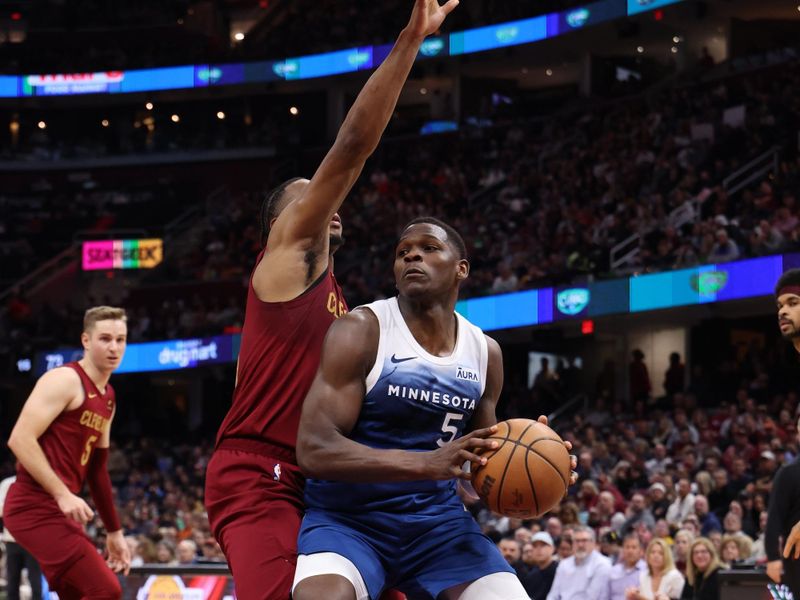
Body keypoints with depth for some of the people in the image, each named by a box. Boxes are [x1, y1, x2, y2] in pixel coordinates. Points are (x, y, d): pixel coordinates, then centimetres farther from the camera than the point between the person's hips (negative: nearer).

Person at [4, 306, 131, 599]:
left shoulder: (108, 398, 18)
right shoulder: (65, 380, -11)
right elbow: (20, 439, -19)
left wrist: (114, 532, 25)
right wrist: (63, 494, -25)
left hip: (58, 508, 10)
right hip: (36, 506, -10)